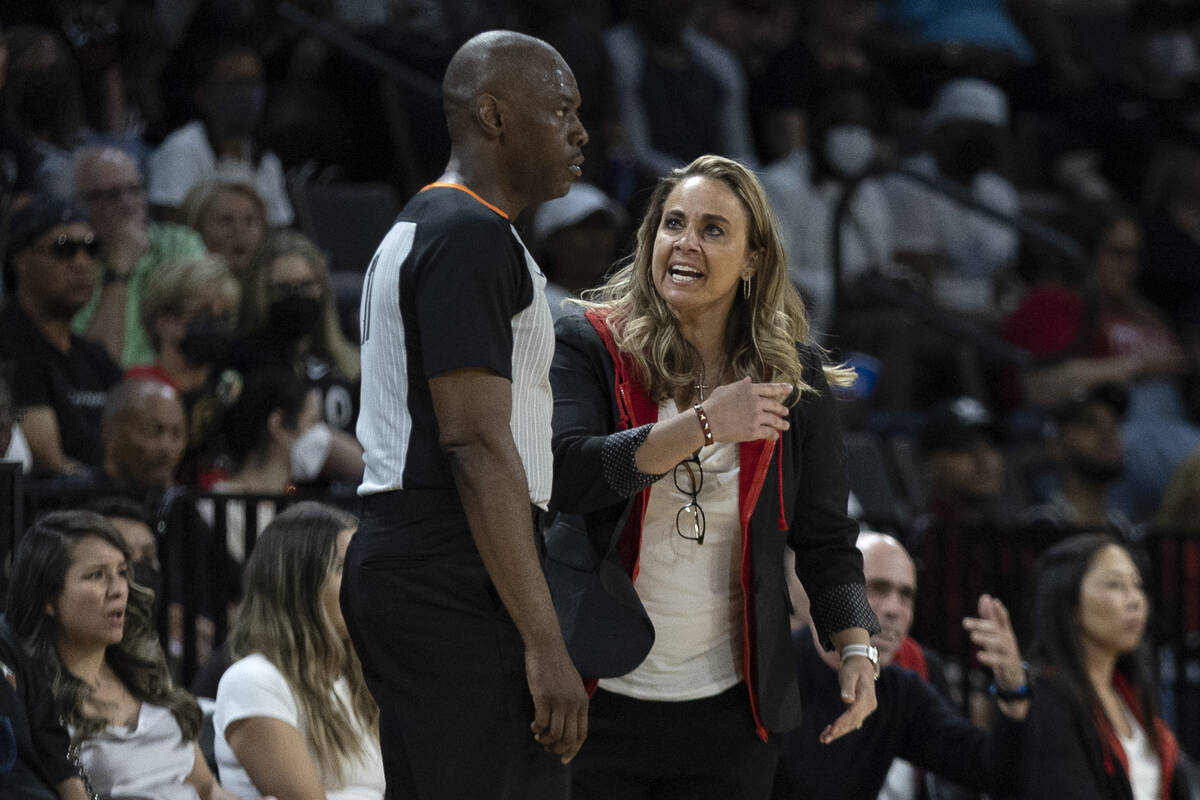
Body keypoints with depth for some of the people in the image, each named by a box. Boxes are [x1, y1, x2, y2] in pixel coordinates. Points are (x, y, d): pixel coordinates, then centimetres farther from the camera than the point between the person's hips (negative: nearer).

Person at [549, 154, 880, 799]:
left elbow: (825, 538, 8)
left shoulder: (792, 378, 5)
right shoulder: (590, 347, -3)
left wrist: (856, 650, -5)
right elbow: (566, 474, -19)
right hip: (600, 697, -2)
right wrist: (701, 426, -24)